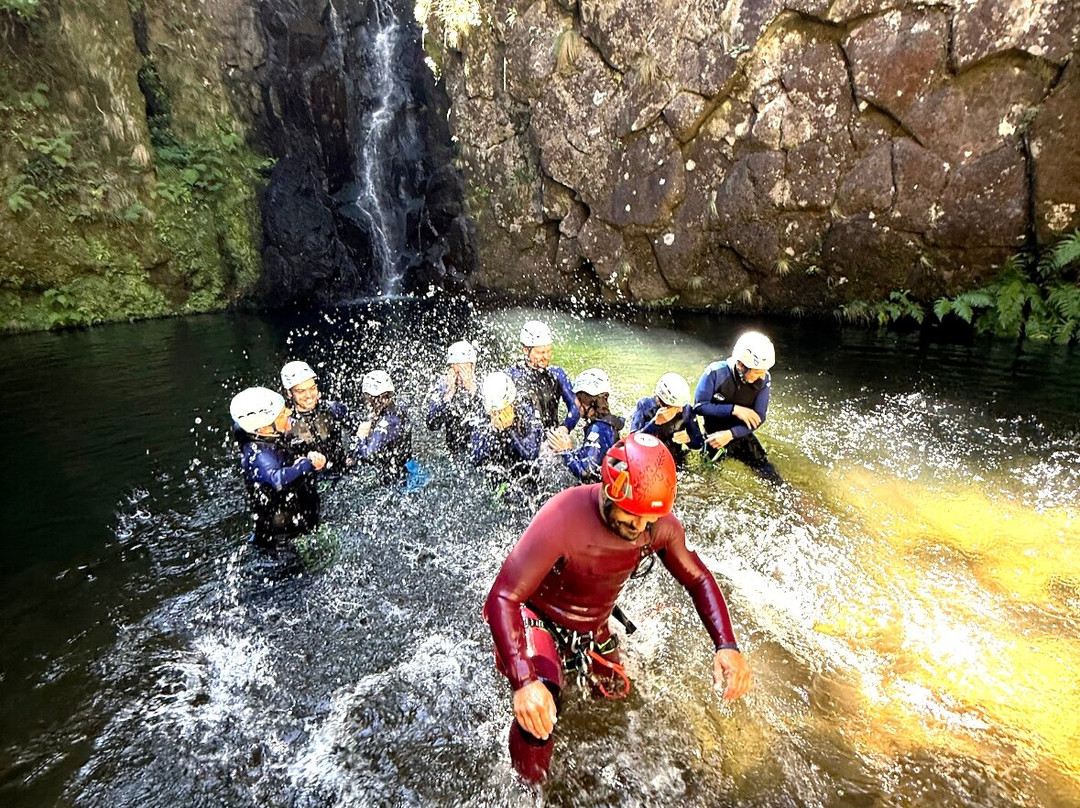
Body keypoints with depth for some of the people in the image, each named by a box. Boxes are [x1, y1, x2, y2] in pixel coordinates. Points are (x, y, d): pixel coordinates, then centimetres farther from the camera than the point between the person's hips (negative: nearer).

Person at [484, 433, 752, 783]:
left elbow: (699, 579, -5)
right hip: (539, 619, -5)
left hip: (593, 630, 5)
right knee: (538, 708, -30)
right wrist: (524, 681, -48)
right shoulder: (562, 519, -39)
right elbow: (501, 598, -37)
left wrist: (727, 646, -19)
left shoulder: (660, 525, -21)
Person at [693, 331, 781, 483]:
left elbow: (759, 418, -15)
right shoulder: (716, 372, -26)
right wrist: (734, 409, -30)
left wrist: (730, 434, -30)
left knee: (767, 473, -5)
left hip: (741, 434, 2)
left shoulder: (764, 380, -18)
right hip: (714, 435, -2)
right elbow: (699, 406, -22)